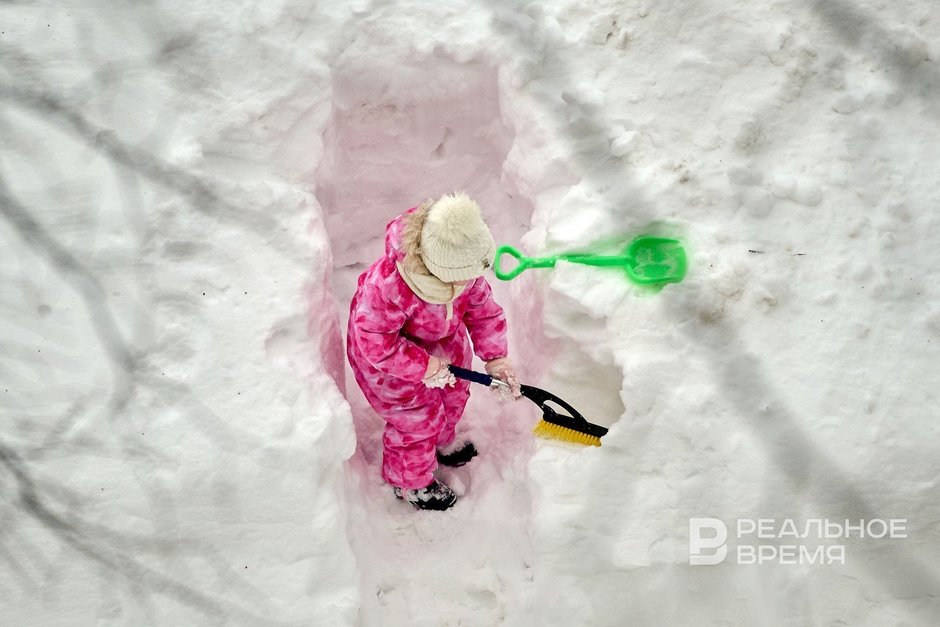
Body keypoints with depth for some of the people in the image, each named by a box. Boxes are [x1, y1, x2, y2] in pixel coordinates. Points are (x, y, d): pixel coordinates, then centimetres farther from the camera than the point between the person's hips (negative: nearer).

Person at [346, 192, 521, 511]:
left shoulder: (464, 263, -26)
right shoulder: (389, 286, -46)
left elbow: (481, 306, -10)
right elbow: (376, 343, -33)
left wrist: (495, 357, -15)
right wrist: (424, 367, -30)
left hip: (442, 340, 7)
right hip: (389, 357, -6)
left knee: (453, 393, 28)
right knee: (416, 417, 12)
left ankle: (442, 442, 65)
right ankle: (410, 483, 45)